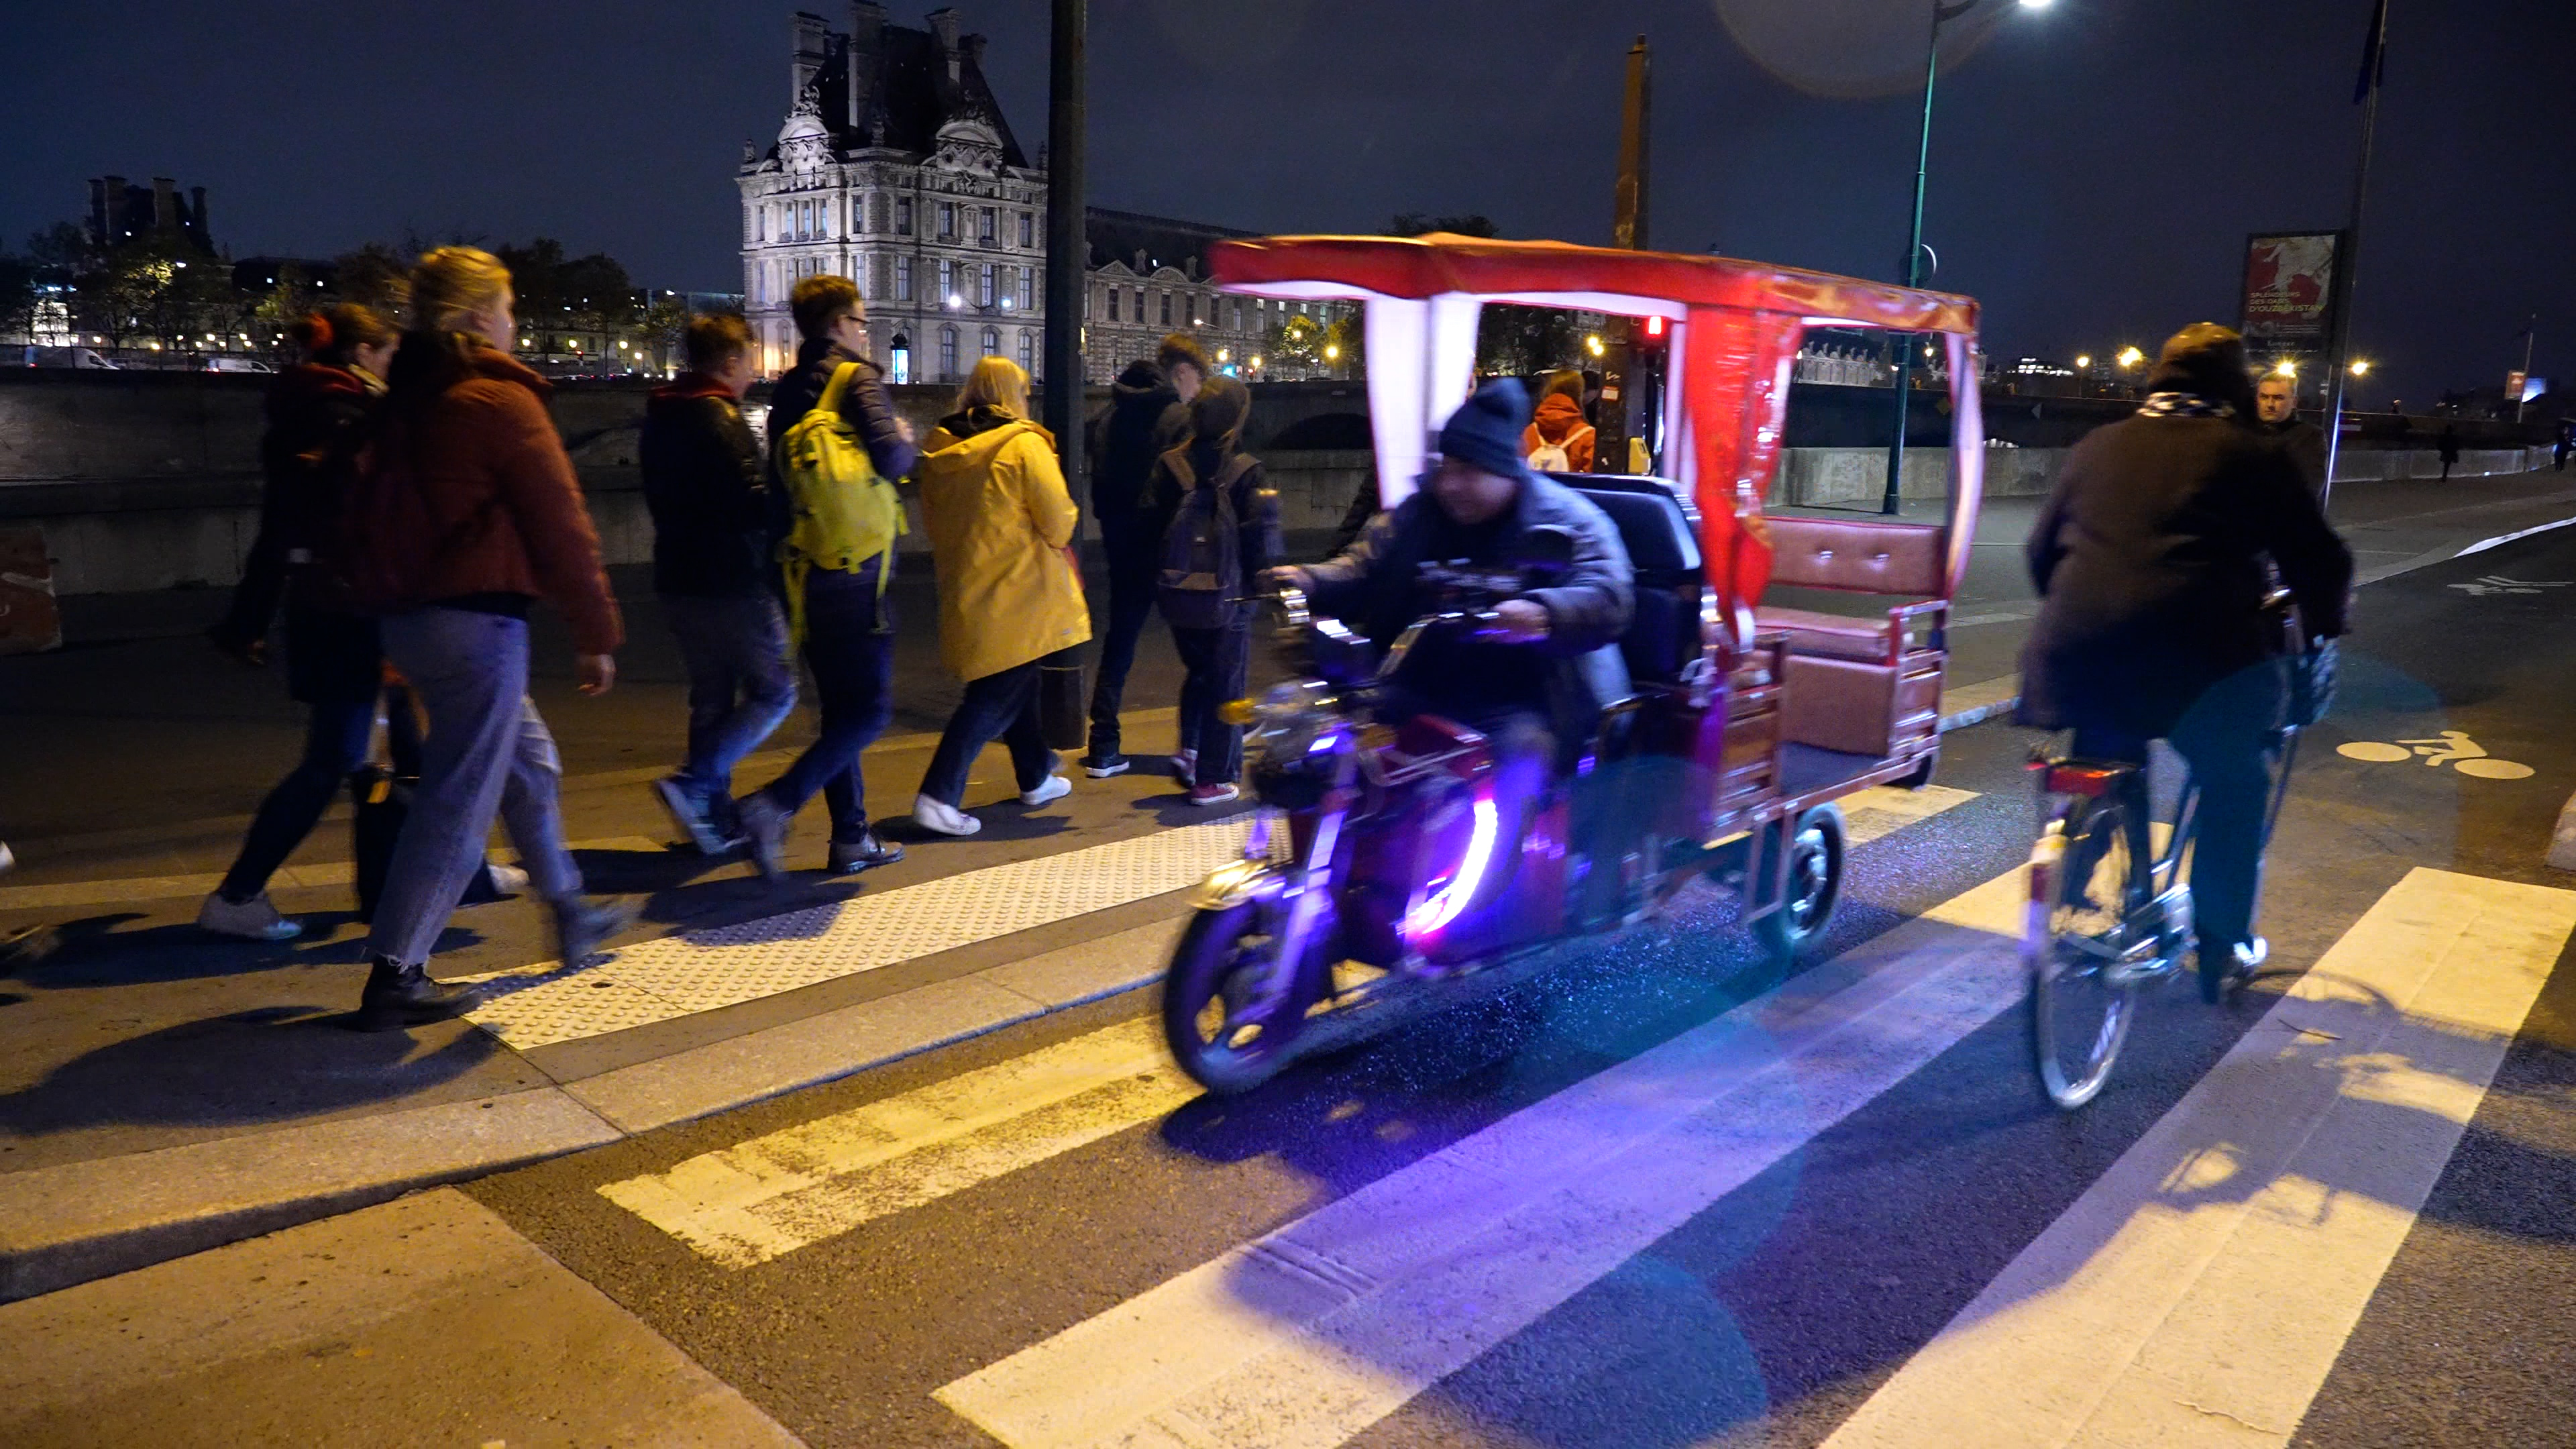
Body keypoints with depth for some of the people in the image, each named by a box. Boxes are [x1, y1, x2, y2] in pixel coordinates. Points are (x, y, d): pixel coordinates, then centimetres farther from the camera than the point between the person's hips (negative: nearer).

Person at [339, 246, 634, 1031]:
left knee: (529, 762, 22)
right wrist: (597, 632, -7)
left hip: (409, 615, 9)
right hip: (476, 620, -9)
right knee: (458, 800, -4)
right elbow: (560, 524, -13)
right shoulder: (501, 399, -12)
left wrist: (381, 599, 22)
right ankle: (395, 976, 0)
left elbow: (371, 517, 17)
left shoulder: (406, 401, 14)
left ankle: (571, 913, 33)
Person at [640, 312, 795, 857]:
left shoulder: (660, 418, 14)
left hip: (680, 579, 9)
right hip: (731, 581, -9)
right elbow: (753, 501, -22)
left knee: (712, 698, 14)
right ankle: (695, 784, -13)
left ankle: (717, 818, 17)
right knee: (774, 691, 0)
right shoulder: (719, 417, -14)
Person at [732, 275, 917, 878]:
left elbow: (777, 481, 17)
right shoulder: (856, 378, -7)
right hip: (857, 572, -8)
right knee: (869, 710, -4)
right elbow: (892, 460, -19)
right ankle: (776, 804, -18)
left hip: (808, 574, 8)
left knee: (840, 708, 14)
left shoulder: (788, 391, 14)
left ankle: (851, 837, 17)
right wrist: (908, 440, 3)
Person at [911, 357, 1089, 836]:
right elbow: (1058, 516, -13)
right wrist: (1058, 544, 8)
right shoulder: (1024, 444, -13)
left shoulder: (941, 450, 6)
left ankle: (1035, 777, 35)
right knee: (996, 698, -4)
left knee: (1012, 682, 22)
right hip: (1016, 590, -7)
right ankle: (938, 796, -10)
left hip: (965, 591, 7)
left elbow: (932, 518, 14)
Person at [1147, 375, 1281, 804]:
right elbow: (1261, 536, -10)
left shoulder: (1169, 466, 0)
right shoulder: (1247, 471, -11)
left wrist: (1160, 577, 14)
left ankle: (1189, 749, 12)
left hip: (1179, 596, 4)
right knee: (1226, 684, 6)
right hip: (1228, 599, -4)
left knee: (1197, 672, 24)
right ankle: (1212, 779, 7)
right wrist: (1267, 579, 3)